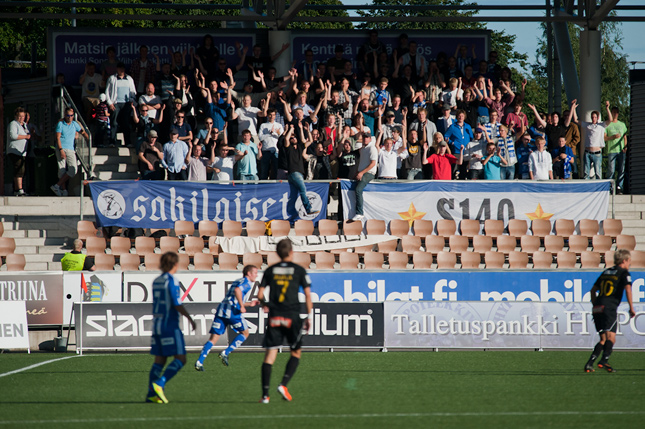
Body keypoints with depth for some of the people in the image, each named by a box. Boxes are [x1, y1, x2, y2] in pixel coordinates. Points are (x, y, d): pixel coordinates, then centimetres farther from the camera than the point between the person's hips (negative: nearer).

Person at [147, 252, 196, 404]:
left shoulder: (156, 281, 11)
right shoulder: (171, 280, -10)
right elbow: (177, 304, -14)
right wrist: (190, 318, -5)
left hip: (157, 323, 8)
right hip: (170, 325, -8)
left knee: (159, 360, 8)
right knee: (180, 359, -5)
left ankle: (151, 394, 2)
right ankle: (159, 384, -20)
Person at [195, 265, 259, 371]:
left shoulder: (237, 281, 29)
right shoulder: (247, 282, 2)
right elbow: (237, 290, -21)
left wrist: (249, 304, 38)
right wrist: (242, 306, -19)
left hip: (221, 308, 8)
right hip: (232, 311, -8)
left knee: (213, 339, 2)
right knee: (245, 333, 13)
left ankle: (199, 362, -11)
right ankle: (225, 353, 1)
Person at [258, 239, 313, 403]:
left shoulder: (270, 270, 7)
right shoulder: (299, 270, 1)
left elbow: (260, 294, 5)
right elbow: (307, 294, -2)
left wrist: (265, 304, 26)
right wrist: (308, 317, 6)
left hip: (274, 316, 2)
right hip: (292, 316, -2)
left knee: (270, 354, 1)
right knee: (296, 352, 13)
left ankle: (265, 394, -7)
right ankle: (283, 384, -6)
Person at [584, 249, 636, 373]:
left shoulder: (606, 272, 23)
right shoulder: (623, 273, 3)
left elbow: (593, 290, 25)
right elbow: (628, 289, -12)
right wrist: (631, 308, -8)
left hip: (597, 308, 7)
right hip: (609, 308, -7)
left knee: (603, 340, 14)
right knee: (611, 337, -16)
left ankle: (589, 364, 5)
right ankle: (604, 361, -36)